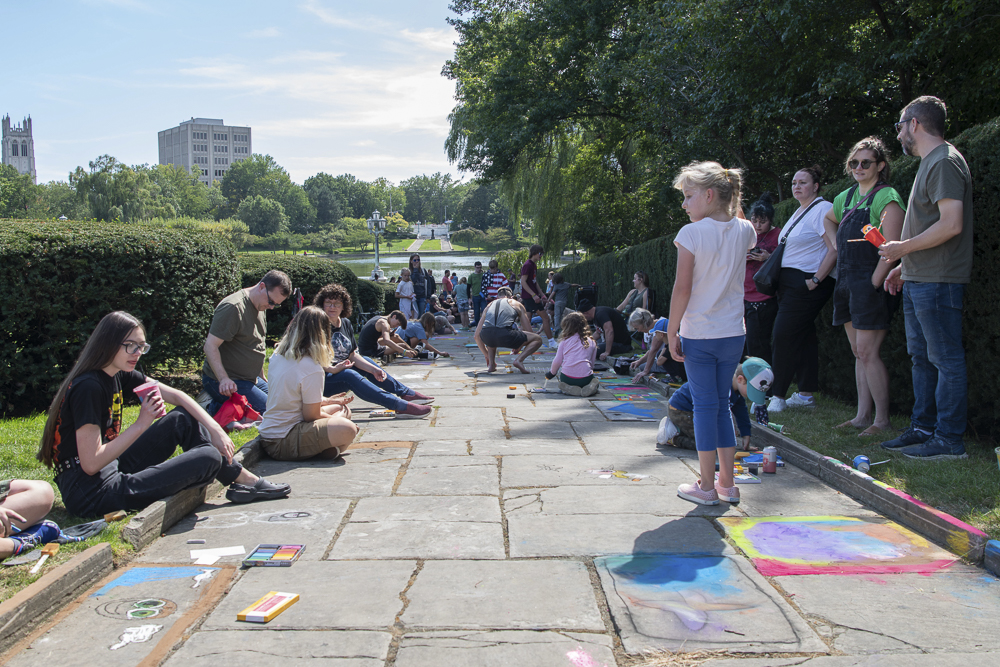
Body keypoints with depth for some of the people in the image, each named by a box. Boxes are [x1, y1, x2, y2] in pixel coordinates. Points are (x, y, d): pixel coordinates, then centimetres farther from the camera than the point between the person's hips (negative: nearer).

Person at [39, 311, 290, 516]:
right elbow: (91, 464, -24)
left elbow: (176, 396, 9)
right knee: (208, 458, -18)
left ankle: (245, 478, 9)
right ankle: (248, 485, 12)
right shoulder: (88, 387, -20)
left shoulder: (118, 376, 6)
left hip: (112, 470, 10)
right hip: (91, 494, -10)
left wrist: (215, 430, -1)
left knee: (184, 418, 7)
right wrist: (141, 424, -23)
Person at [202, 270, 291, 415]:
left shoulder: (260, 306, 11)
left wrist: (261, 375, 25)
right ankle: (217, 408, -7)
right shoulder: (233, 308, -19)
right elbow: (210, 346, -23)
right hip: (226, 382, -10)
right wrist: (224, 379, -33)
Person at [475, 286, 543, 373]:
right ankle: (519, 360, -6)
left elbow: (477, 335, 36)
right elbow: (528, 331, 26)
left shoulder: (489, 305, 35)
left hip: (486, 337, 4)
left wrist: (486, 355, 48)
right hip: (504, 335, -4)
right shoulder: (516, 304, 28)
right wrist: (518, 347, 44)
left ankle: (491, 364, 22)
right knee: (537, 339, 17)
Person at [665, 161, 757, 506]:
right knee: (722, 404, 15)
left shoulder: (692, 234, -13)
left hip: (698, 335, -5)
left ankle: (706, 487, 9)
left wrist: (672, 331, -7)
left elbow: (683, 288, -14)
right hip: (733, 334, 5)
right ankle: (727, 482, 20)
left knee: (705, 405, 3)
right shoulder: (744, 231, 2)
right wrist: (730, 207, 19)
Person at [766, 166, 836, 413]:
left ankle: (777, 395, -5)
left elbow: (834, 249, -17)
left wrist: (816, 280, -21)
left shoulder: (822, 209, -10)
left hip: (807, 284, -9)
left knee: (783, 336, -11)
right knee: (804, 337, 9)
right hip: (790, 282, 9)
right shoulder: (799, 211, 20)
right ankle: (806, 395, 13)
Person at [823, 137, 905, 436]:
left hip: (871, 284, -8)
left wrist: (874, 282, -18)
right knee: (859, 352, 10)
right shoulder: (847, 197, 15)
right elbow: (829, 219, 37)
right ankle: (863, 415, 16)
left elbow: (892, 248, -17)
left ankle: (882, 419, 0)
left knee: (867, 352, -9)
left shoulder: (886, 198, -10)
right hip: (846, 282, 8)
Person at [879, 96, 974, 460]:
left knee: (946, 360, -5)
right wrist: (904, 266, 20)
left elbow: (952, 225, -22)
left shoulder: (945, 162, -13)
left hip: (937, 282, -11)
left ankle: (949, 440, 0)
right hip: (918, 280, 11)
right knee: (921, 358, 14)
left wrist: (902, 248, -14)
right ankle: (923, 428, 23)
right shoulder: (930, 163, 19)